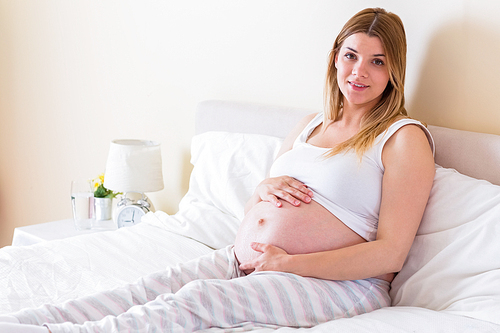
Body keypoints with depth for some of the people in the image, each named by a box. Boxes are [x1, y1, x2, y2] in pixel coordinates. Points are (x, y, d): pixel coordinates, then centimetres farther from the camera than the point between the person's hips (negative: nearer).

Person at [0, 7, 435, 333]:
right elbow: (254, 208, 22)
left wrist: (287, 263, -14)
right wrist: (265, 187, -4)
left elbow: (390, 253, -11)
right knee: (148, 289, -19)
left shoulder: (405, 138, -2)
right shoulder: (312, 124, 20)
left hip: (338, 282, -6)